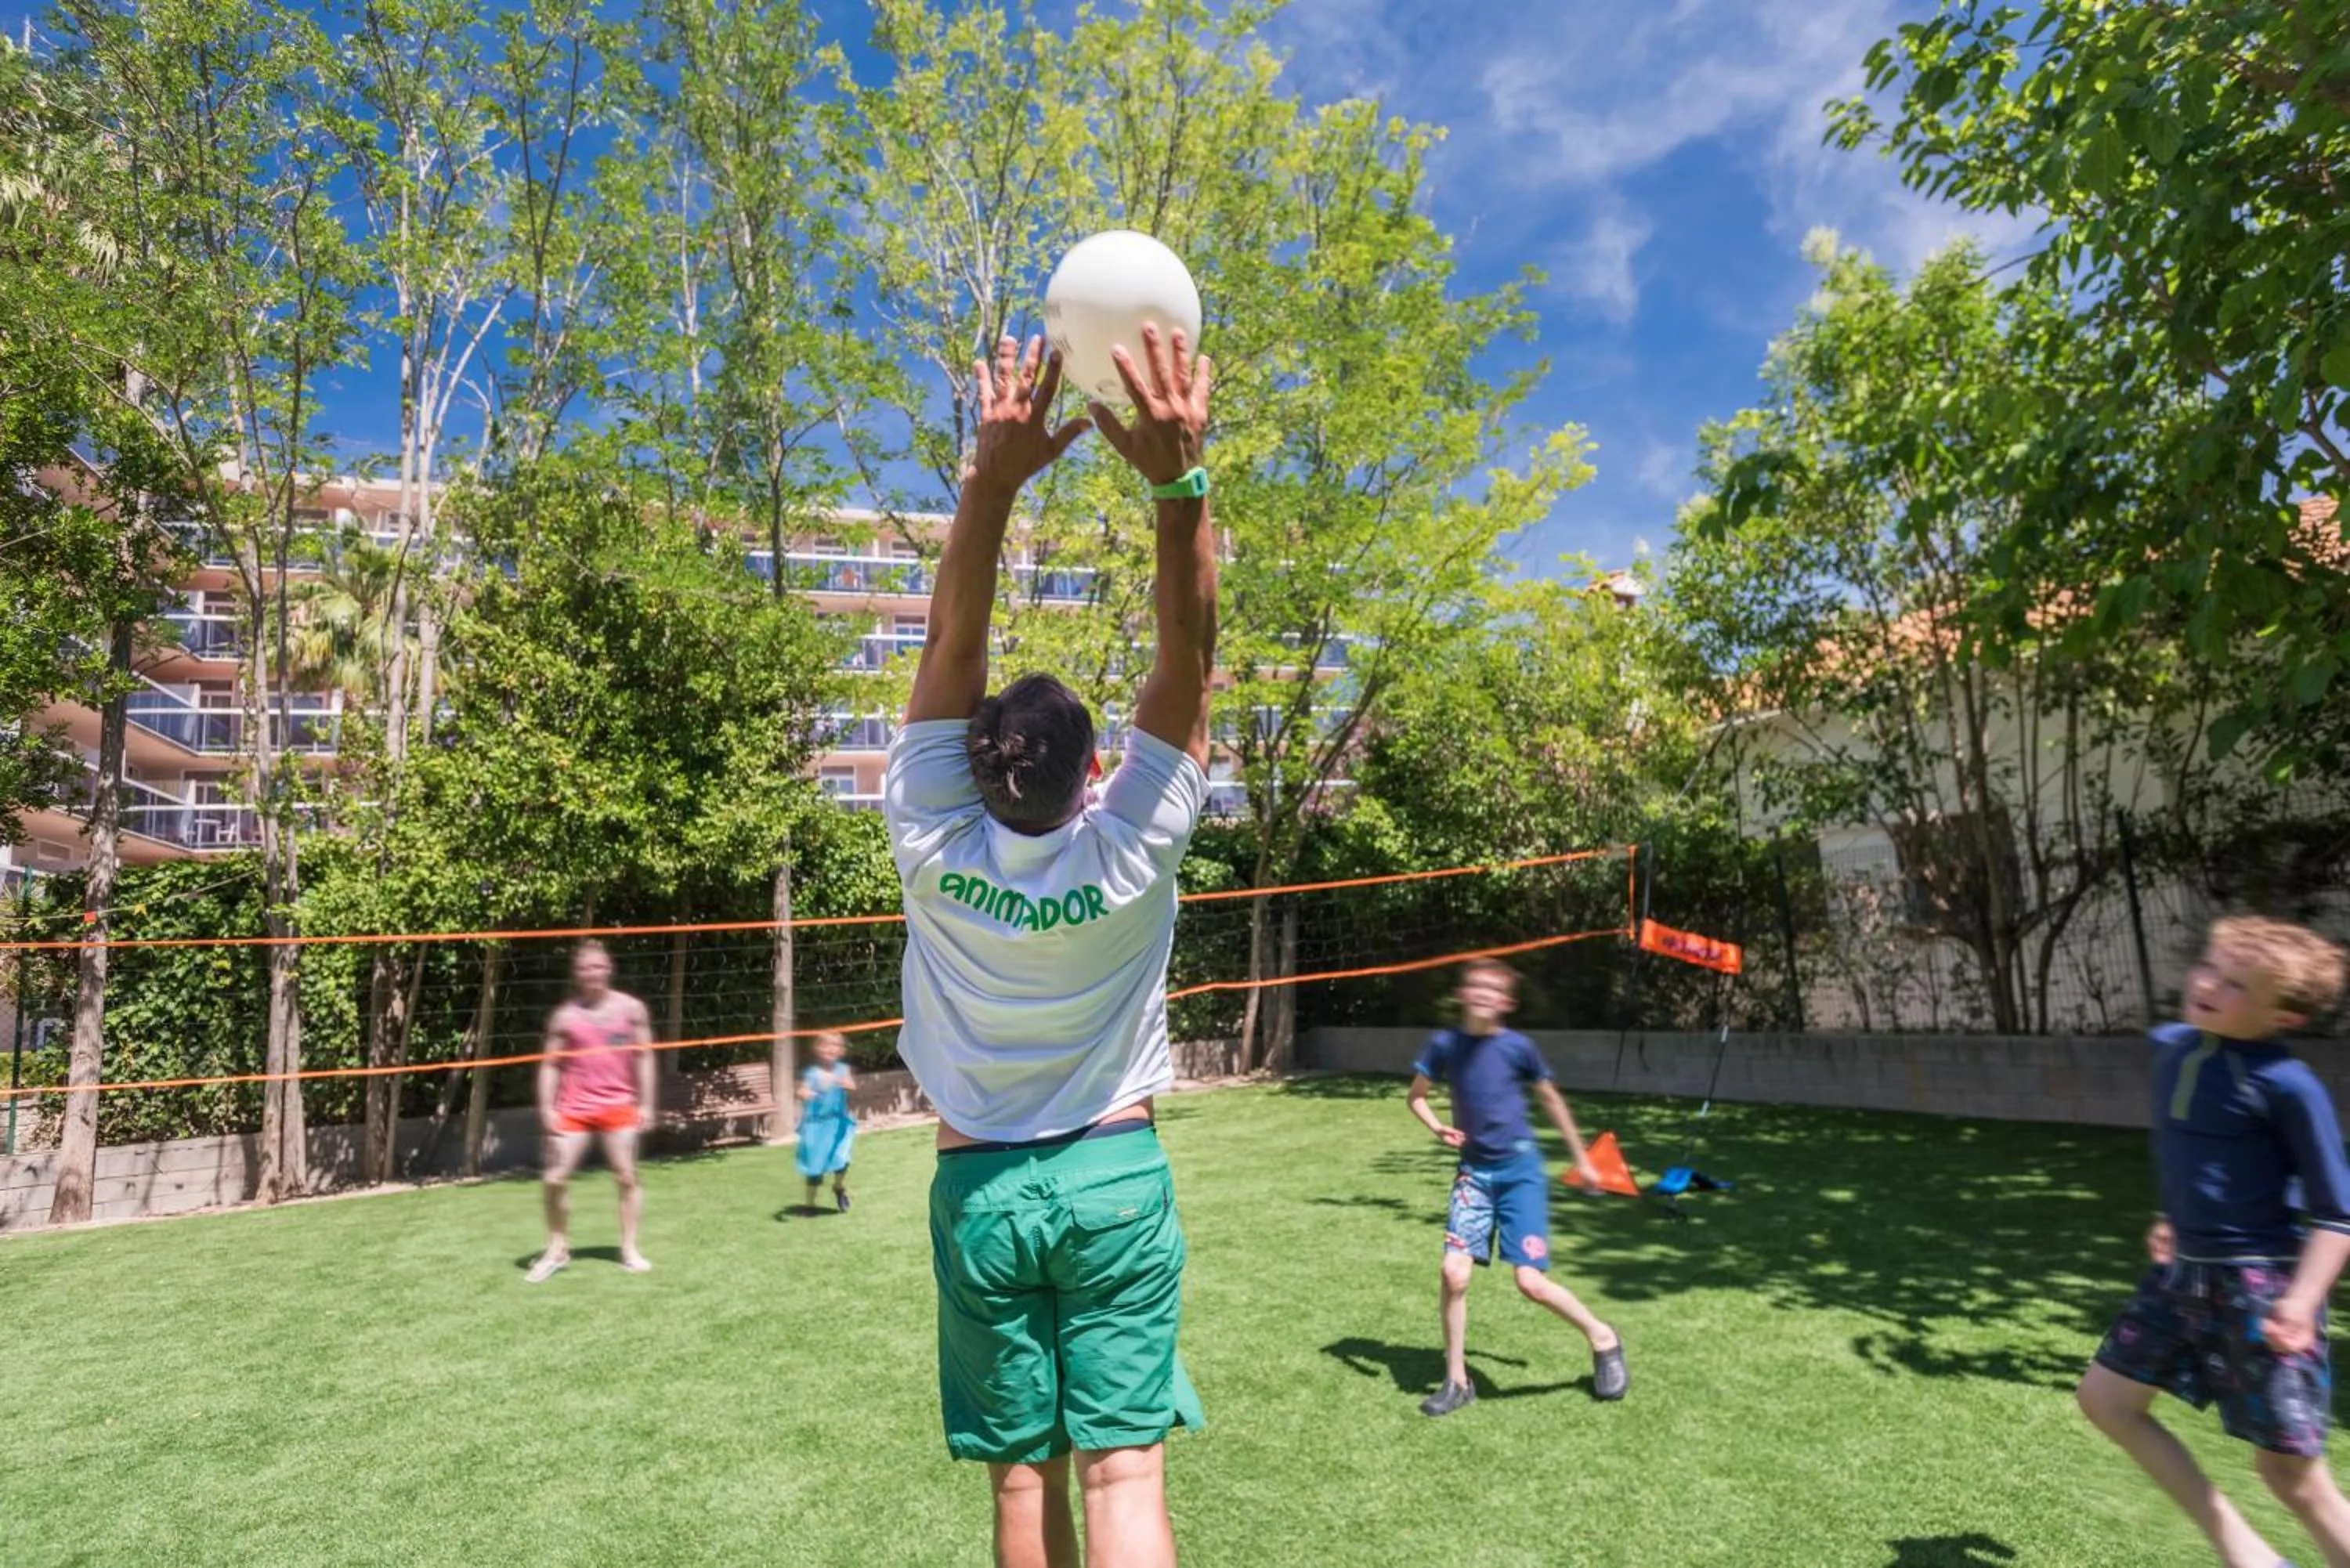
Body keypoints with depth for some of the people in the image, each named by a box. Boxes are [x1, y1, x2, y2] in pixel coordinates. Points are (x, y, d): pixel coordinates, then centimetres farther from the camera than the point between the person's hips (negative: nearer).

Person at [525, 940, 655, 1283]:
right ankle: (557, 1249, 19)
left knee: (627, 1178, 2)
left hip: (619, 1106, 0)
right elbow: (550, 1065, 5)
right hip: (573, 1109, 1)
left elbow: (643, 1057, 3)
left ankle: (629, 1249, 14)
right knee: (555, 1179, -1)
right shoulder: (566, 1016, 0)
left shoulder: (630, 1008, 0)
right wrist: (546, 1107, -5)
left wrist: (646, 1103, 0)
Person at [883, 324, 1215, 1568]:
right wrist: (1178, 478, -27)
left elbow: (952, 642, -15)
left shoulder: (936, 847, -13)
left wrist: (994, 473, -21)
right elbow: (1187, 655, -19)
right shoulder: (1129, 851, -15)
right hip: (1114, 1174, -1)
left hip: (979, 1185, 1)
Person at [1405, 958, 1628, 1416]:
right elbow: (1417, 1097, 9)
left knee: (1530, 1281, -8)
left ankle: (1602, 1338, 21)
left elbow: (1551, 1101, 6)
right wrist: (1437, 1128, -12)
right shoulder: (1445, 1044, -4)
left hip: (1520, 1168, -2)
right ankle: (1457, 1381, 11)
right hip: (1474, 1171, 3)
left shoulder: (1517, 1047, -9)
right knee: (1454, 1271, -9)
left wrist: (1582, 1161, 13)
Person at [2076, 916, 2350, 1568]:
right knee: (2106, 1398, 11)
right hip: (2183, 1273, 8)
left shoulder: (2286, 1084, -19)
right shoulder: (2174, 1047, 2)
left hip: (2260, 1284, -7)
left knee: (2289, 1469, 4)